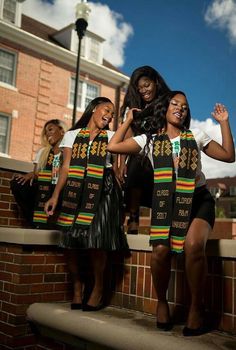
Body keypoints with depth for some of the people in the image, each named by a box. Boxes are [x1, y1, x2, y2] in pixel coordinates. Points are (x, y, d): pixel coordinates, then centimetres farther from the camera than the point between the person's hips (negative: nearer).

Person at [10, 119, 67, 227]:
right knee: (16, 183, -19)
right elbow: (35, 173, 12)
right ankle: (34, 221, -10)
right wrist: (31, 174, -12)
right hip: (43, 189, 5)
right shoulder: (43, 151, 20)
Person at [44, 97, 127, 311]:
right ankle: (77, 287, 15)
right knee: (71, 240, -4)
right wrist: (55, 195, -1)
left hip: (102, 190, -1)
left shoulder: (112, 136, 17)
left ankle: (98, 289, 8)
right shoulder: (72, 135, 14)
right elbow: (66, 167, 7)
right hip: (75, 191, 1)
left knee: (96, 240, -10)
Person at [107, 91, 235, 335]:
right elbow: (113, 147, 6)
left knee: (193, 245, -30)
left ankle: (196, 307, -10)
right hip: (167, 202, 0)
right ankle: (161, 302, 3)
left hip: (198, 198, 0)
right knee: (161, 250, -26)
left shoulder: (196, 136, 15)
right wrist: (128, 121, 16)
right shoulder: (149, 140, 12)